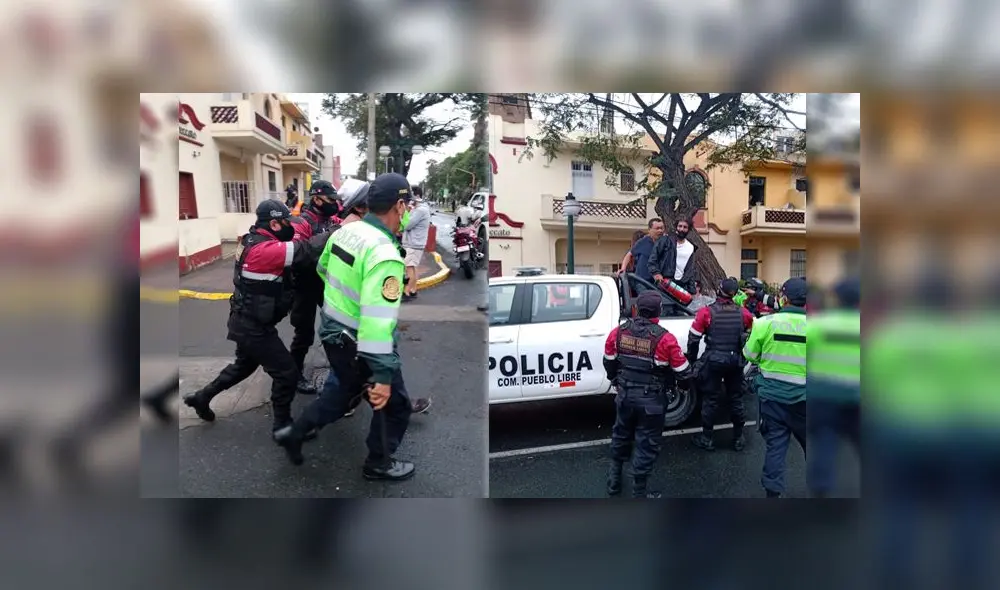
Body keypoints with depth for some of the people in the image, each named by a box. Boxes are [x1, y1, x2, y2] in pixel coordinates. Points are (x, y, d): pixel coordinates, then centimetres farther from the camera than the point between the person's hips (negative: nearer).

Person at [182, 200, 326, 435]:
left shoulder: (254, 241, 3)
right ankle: (282, 425, 16)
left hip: (246, 321, 10)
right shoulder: (265, 250, -27)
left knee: (246, 364, 30)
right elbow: (306, 249, -31)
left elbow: (294, 243, 1)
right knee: (287, 372, 1)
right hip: (254, 326, -10)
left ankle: (202, 396, 42)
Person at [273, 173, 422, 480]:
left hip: (332, 331, 8)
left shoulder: (345, 231, -2)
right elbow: (377, 320, -35)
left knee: (347, 391, 32)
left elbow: (323, 268, 18)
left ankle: (294, 432, 38)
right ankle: (379, 464, 32)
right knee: (395, 405, 15)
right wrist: (382, 375, -32)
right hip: (359, 345, -8)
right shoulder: (385, 254, -30)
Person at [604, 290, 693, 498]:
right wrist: (685, 384, 12)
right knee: (646, 445, 8)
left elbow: (609, 363, 8)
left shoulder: (618, 332, -7)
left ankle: (614, 483, 36)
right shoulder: (664, 339, -19)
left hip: (625, 396, 4)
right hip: (651, 401, -4)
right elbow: (683, 373, -11)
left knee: (620, 437, 23)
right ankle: (639, 493, 18)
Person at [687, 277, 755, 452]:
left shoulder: (706, 312, -12)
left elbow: (693, 339, -7)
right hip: (735, 362, 3)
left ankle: (707, 438, 15)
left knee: (710, 400, 7)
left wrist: (692, 359, 7)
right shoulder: (743, 313, -3)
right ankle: (738, 438, 24)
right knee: (736, 399, 14)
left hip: (713, 362, -3)